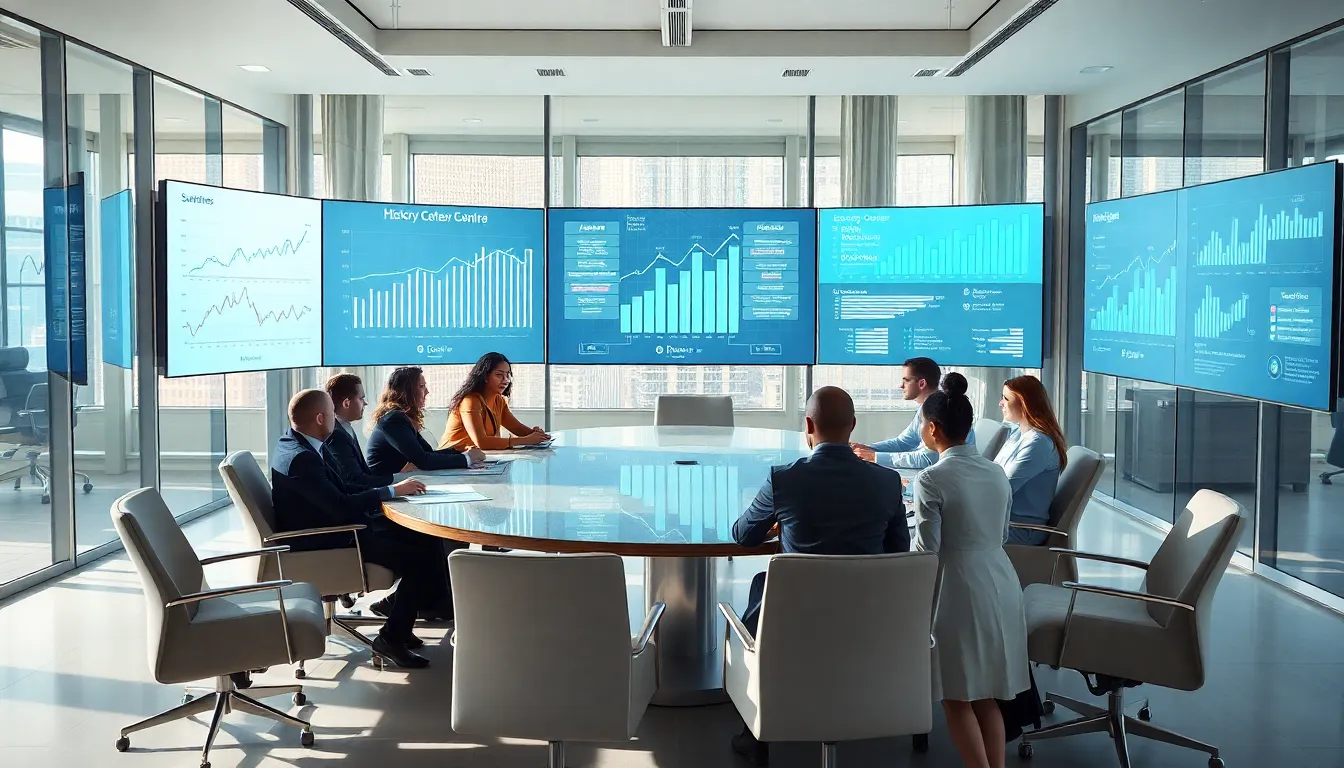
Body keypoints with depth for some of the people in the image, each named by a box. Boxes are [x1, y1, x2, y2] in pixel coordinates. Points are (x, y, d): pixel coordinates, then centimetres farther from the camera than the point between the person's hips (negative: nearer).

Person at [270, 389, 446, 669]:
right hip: (323, 543, -10)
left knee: (424, 537, 2)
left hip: (337, 526, 10)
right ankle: (391, 637, -2)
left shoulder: (304, 444, 6)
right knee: (418, 557, -15)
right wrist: (392, 491, -18)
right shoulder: (301, 458, -24)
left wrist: (395, 489, -1)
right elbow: (342, 506, -28)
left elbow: (342, 490, 10)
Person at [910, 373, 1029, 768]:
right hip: (1001, 585, 7)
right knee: (986, 694, 17)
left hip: (960, 590, -7)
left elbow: (926, 551, -13)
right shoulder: (997, 472, 8)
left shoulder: (931, 479, -14)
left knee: (958, 696, 7)